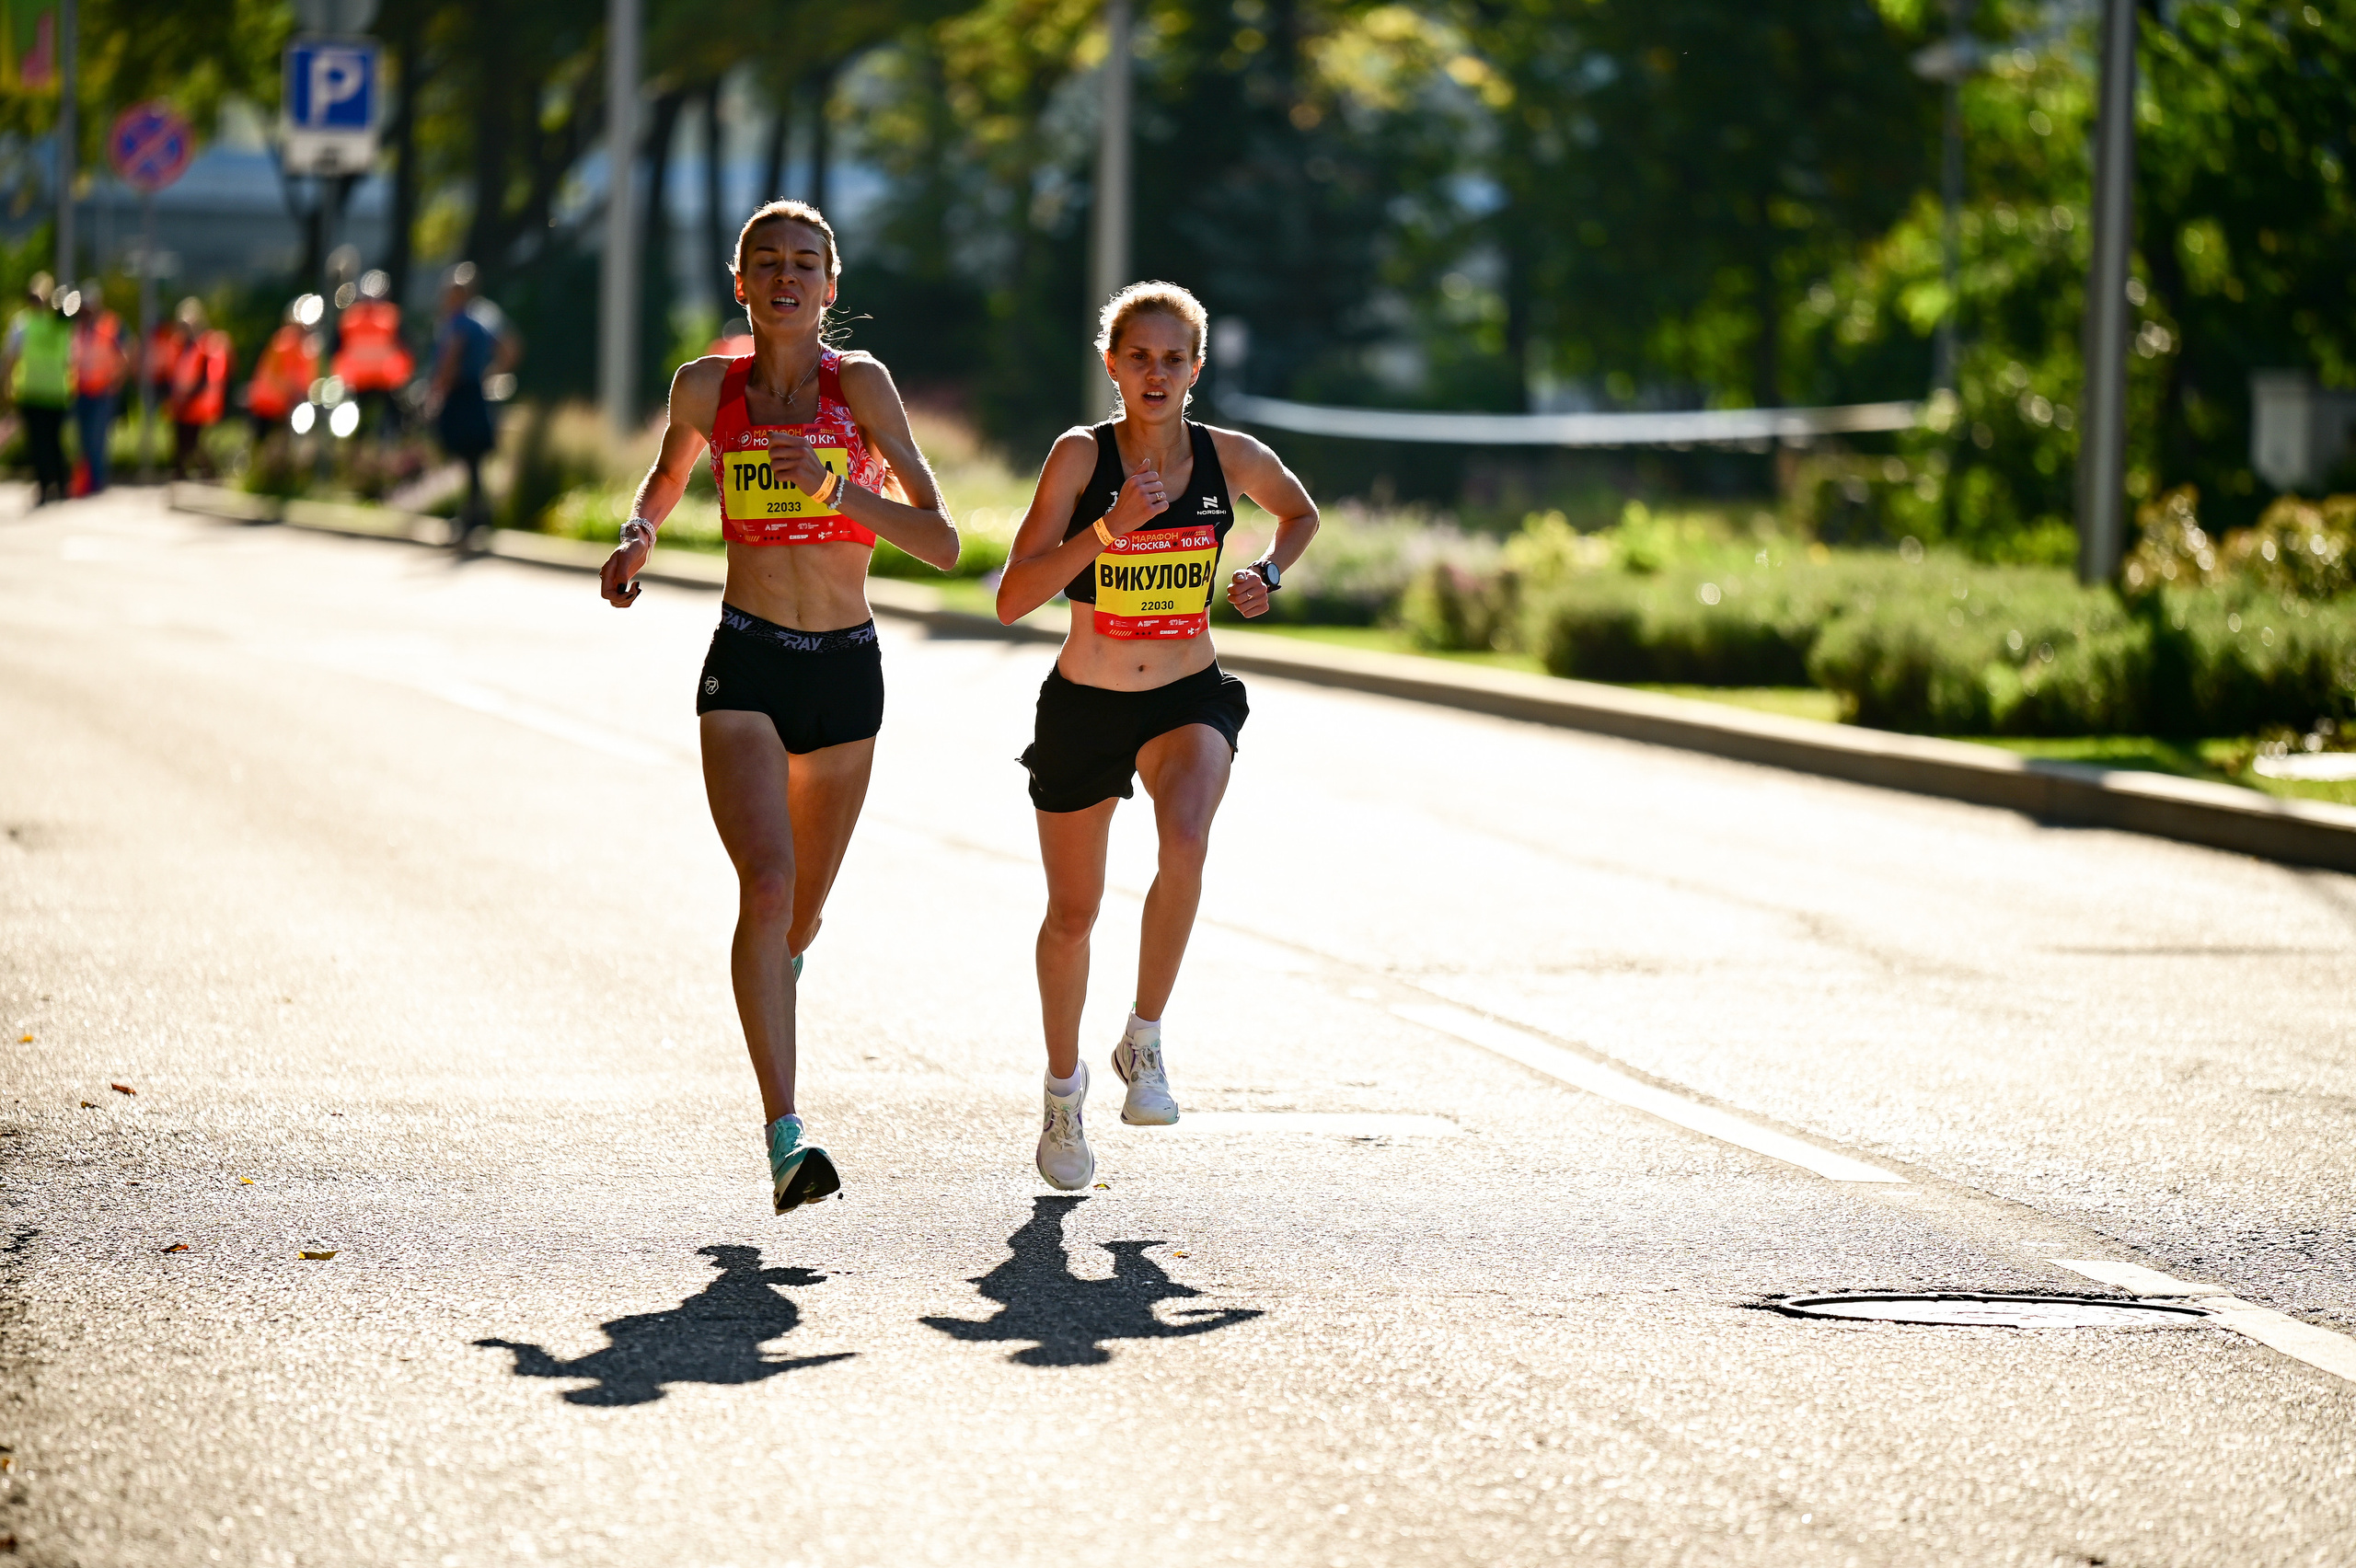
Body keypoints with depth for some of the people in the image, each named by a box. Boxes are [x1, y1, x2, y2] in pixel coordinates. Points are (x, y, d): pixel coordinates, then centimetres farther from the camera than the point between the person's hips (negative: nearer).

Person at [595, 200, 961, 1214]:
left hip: (847, 672, 1)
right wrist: (637, 540, 1)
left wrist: (840, 490, -25)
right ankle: (785, 1137, -26)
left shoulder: (859, 384, -5)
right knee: (767, 885, -21)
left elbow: (941, 542, -10)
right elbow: (666, 477, 23)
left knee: (803, 910, 15)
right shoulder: (706, 389, 0)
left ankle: (770, 1000, 52)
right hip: (746, 665, -1)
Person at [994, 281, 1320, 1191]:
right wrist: (1106, 529, -29)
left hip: (1189, 702, 0)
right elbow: (1013, 598, -19)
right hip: (1084, 706, 0)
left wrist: (1269, 574, -2)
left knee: (1185, 841, -31)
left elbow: (1301, 513, 18)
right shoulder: (1082, 456, -13)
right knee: (1074, 913, 11)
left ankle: (1144, 1039, -11)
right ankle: (1064, 1087, 37)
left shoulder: (1231, 459, -6)